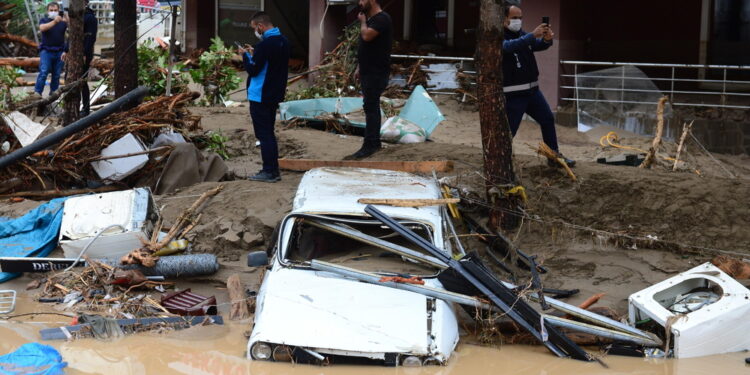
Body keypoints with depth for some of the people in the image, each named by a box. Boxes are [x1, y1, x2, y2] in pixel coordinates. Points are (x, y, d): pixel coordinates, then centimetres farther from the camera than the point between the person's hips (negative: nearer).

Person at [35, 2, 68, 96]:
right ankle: (37, 93, -18)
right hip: (46, 51, -2)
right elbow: (42, 28, -17)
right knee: (43, 72, -15)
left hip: (59, 52, 2)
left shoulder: (63, 22, 10)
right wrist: (54, 21, -29)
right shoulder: (44, 20, 5)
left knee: (56, 75, 4)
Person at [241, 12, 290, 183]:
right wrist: (254, 54, 9)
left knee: (263, 134, -2)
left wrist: (246, 56, -1)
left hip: (260, 96, -9)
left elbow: (253, 70, -18)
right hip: (274, 95, 9)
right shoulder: (283, 41, 8)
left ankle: (269, 172, 0)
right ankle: (274, 170, 19)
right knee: (269, 133, 16)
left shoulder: (265, 45, -21)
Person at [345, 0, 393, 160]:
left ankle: (369, 146, -11)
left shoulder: (382, 19, -16)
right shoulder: (371, 19, 16)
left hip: (376, 73, -10)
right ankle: (375, 141, 20)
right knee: (372, 107, 13)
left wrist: (363, 21, -11)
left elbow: (367, 36, -30)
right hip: (368, 71, 10)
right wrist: (360, 67, 21)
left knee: (371, 107, -11)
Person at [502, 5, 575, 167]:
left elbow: (539, 45, 0)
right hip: (513, 94, -8)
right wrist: (533, 35, -42)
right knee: (508, 130, -7)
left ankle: (554, 155, 26)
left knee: (548, 119, 14)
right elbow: (509, 46, -32)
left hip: (532, 90, 8)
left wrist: (547, 39, -24)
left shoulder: (523, 35, 12)